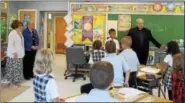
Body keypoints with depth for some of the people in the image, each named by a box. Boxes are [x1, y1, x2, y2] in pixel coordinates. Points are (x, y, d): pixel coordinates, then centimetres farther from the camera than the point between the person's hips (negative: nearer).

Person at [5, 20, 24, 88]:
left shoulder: (20, 33, 10)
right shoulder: (12, 33, -16)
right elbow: (10, 45, -20)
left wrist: (21, 53, 11)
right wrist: (14, 53, -24)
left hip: (19, 54, 9)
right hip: (14, 55, -9)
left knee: (18, 68, 14)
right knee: (13, 68, -1)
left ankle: (16, 81, 24)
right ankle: (12, 82, 10)